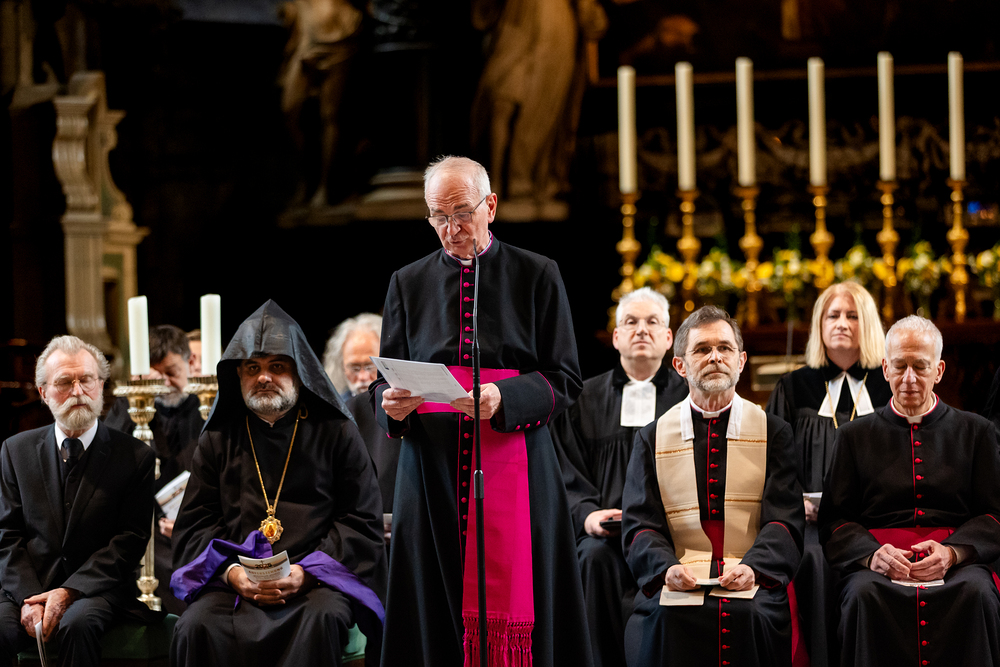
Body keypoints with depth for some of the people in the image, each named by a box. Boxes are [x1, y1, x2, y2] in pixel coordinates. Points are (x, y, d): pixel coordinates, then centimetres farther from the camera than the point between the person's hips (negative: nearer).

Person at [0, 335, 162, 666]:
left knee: (78, 623, -35)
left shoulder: (135, 457, 3)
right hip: (29, 587, 2)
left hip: (96, 590, -2)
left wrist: (68, 592, -15)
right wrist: (29, 598, -12)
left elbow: (130, 541, -3)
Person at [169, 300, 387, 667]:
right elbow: (194, 523, 14)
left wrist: (306, 572, -10)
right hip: (232, 580, 2)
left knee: (320, 620, -37)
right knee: (197, 627, -30)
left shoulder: (336, 433, 11)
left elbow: (362, 521, 6)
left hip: (316, 579, -2)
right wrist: (231, 572, -8)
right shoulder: (218, 440, 18)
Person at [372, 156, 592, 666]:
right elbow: (383, 380, 13)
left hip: (514, 469, -2)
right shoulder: (408, 283, 14)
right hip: (432, 470, 2)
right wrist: (390, 404, -11)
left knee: (512, 611, -8)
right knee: (434, 614, -1)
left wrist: (502, 400, -17)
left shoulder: (537, 276, 6)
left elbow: (565, 380, 1)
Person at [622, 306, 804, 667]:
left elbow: (784, 519, 3)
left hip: (753, 584, 0)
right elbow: (640, 523, 7)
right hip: (677, 584, 0)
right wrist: (666, 567, -16)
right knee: (664, 617, -31)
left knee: (751, 614, -32)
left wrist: (753, 566, -18)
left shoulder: (773, 433, 13)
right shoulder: (651, 439, 15)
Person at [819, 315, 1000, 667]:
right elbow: (834, 519, 12)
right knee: (866, 594, -36)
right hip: (880, 562, 0)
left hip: (958, 558, 0)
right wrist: (870, 555, -10)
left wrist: (951, 552, -10)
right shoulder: (855, 436, 20)